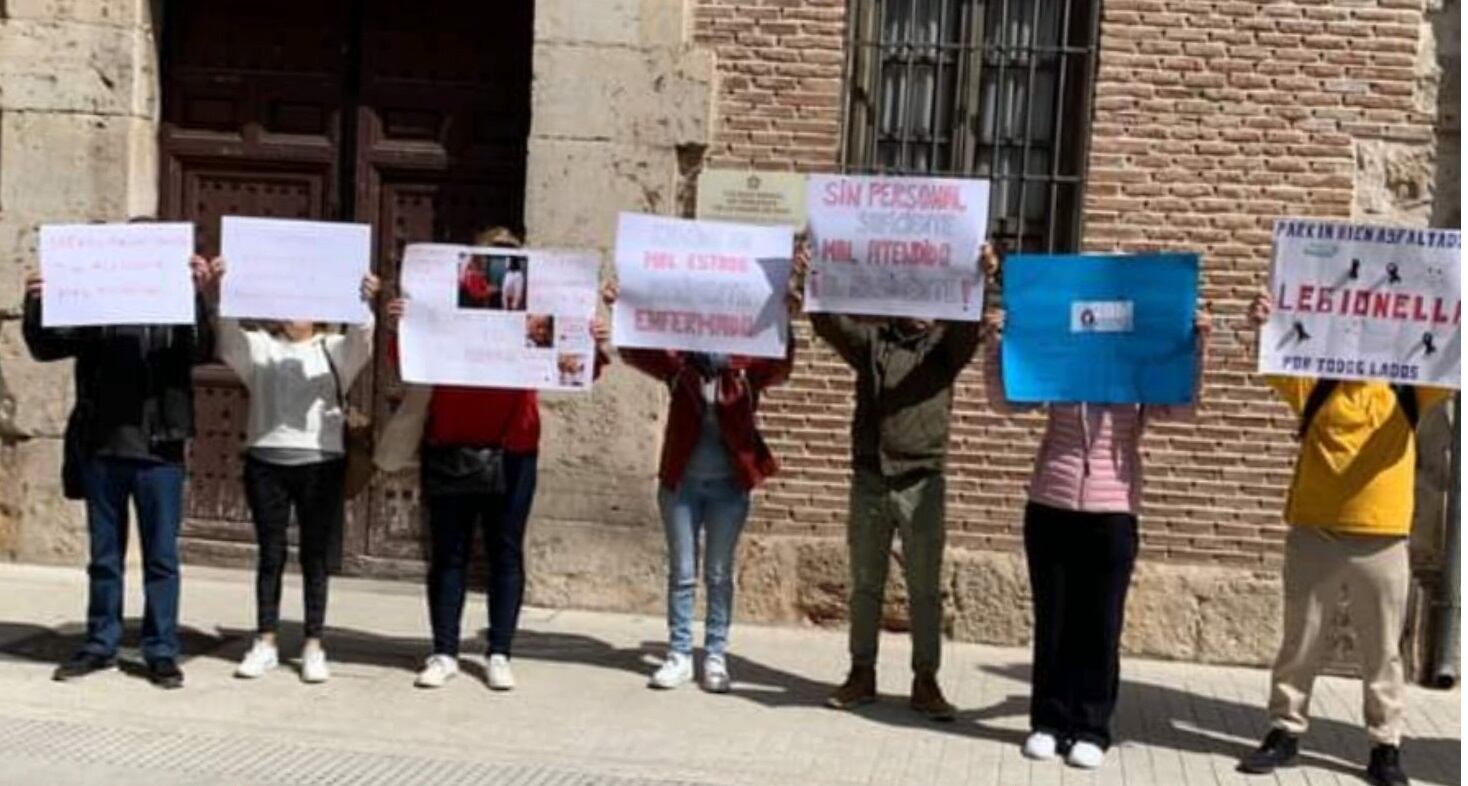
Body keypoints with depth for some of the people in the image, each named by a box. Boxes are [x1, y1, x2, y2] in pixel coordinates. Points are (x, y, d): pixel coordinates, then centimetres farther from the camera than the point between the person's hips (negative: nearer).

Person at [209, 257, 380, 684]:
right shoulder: (259, 347, 10)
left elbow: (361, 342, -11)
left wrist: (363, 303, -30)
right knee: (270, 554, 6)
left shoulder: (335, 350, 9)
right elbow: (229, 337, -8)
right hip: (266, 461, 1)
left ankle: (313, 646, 9)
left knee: (315, 556, 4)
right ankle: (266, 643, 14)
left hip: (322, 464, -1)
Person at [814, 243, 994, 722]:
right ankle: (862, 674, 19)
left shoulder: (945, 345, 4)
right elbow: (827, 323, -9)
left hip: (921, 483, -1)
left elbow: (971, 326, -16)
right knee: (865, 585, 10)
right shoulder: (871, 339, 5)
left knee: (924, 589, 4)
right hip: (869, 479, 1)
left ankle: (925, 682, 13)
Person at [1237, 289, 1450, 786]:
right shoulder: (1314, 384, 3)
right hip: (1313, 532, 0)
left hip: (1382, 538, 0)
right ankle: (1285, 732, 20)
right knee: (1301, 641, 10)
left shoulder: (1409, 388, 5)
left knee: (1382, 649, 9)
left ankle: (1385, 745, 20)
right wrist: (1265, 328, -30)